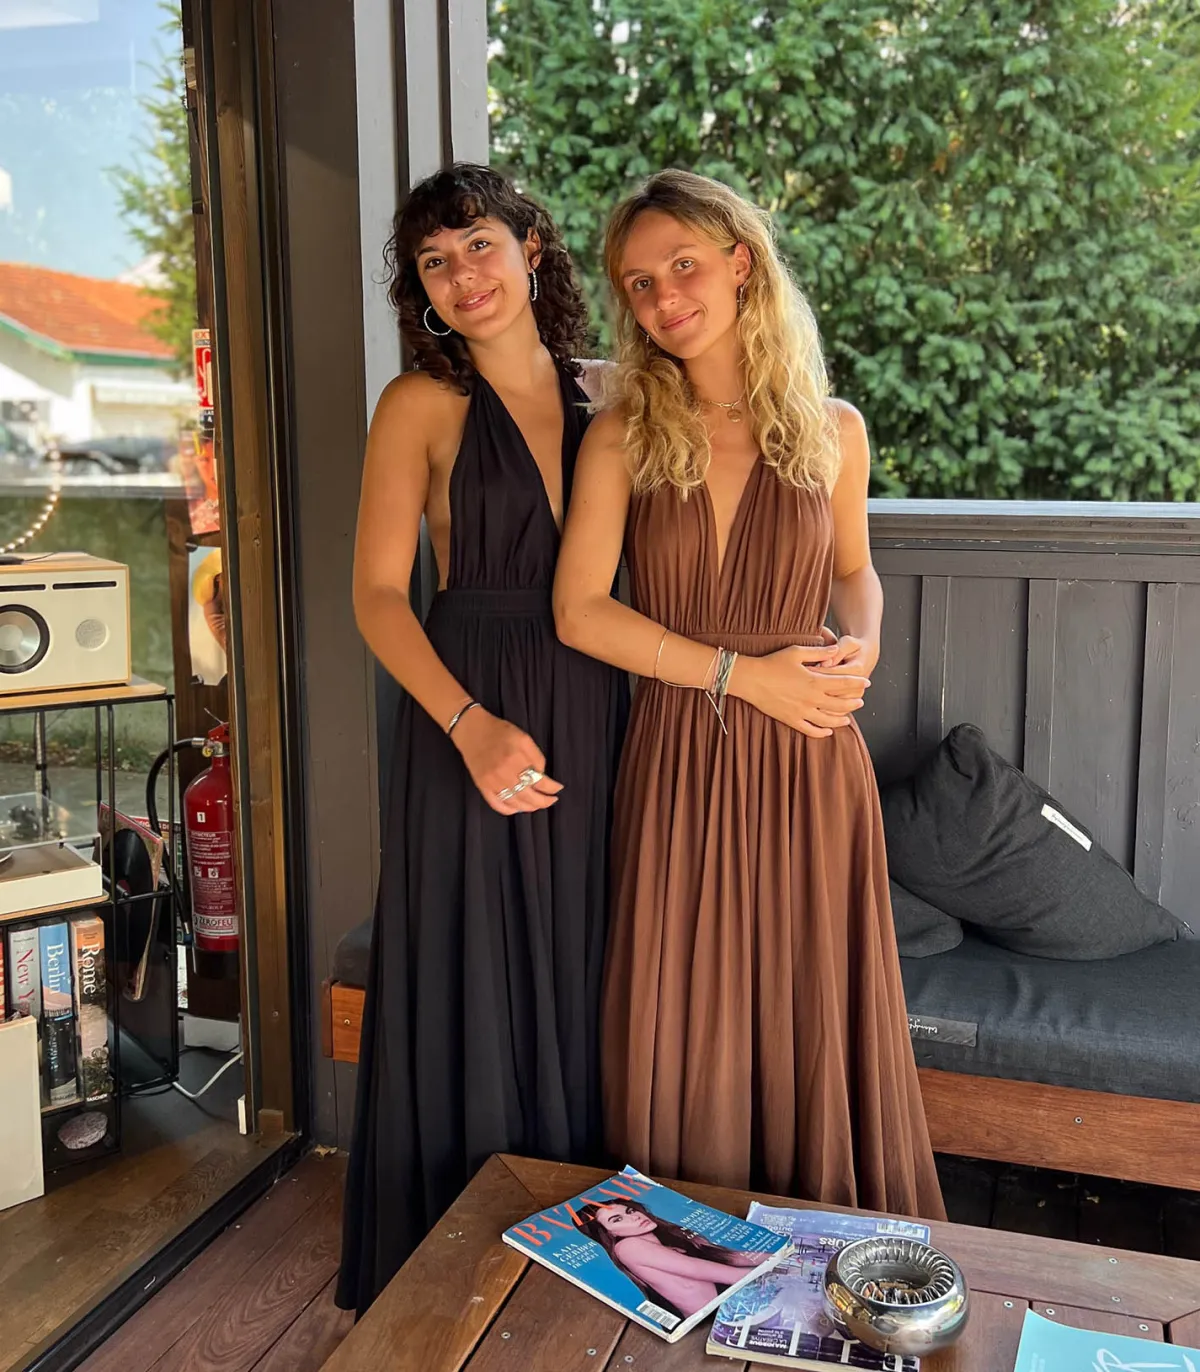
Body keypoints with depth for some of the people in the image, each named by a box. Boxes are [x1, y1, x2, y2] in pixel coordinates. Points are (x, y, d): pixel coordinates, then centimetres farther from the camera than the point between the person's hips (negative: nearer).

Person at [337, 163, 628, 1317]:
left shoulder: (599, 396, 9)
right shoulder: (423, 404, -4)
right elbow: (377, 594, -8)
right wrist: (470, 724, -20)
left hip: (592, 714, 4)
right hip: (472, 716, -4)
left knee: (578, 983, 13)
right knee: (475, 986, 5)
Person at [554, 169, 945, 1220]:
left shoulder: (832, 430, 3)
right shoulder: (624, 435, 0)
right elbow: (580, 610, -7)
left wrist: (863, 644, -4)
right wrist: (741, 673, -13)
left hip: (810, 762, 1)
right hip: (677, 765, 0)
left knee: (815, 1019, 10)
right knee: (681, 1028, 9)